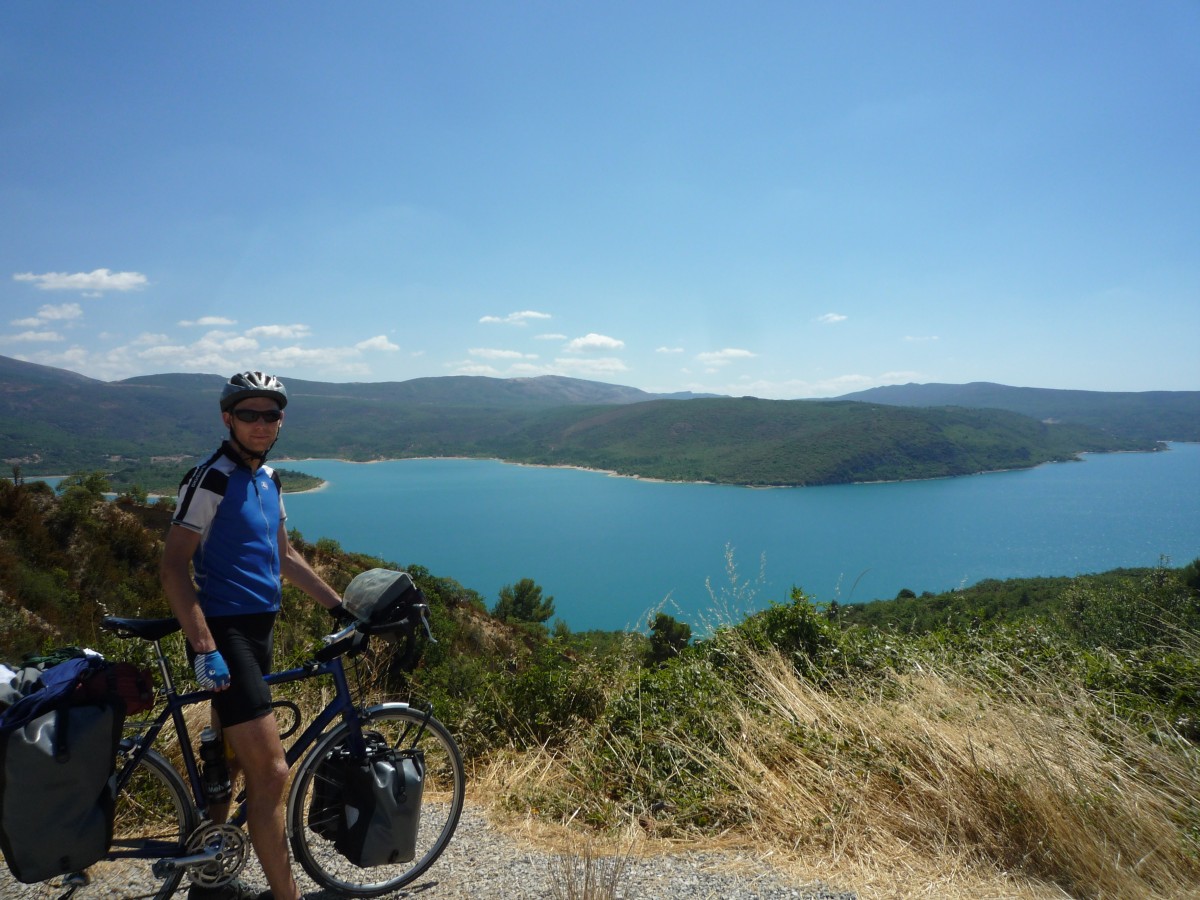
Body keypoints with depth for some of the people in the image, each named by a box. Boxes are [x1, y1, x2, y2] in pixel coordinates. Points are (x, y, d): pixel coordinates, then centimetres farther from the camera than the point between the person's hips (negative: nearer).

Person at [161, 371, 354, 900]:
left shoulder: (266, 479, 12)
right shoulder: (210, 480, -13)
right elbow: (174, 568, -17)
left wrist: (339, 608, 19)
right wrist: (205, 650, -24)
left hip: (257, 631, 9)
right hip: (224, 633, -9)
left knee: (227, 758, 20)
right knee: (271, 771, -11)